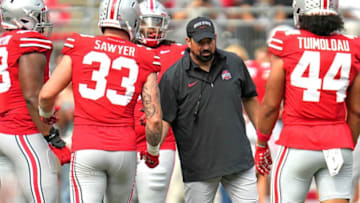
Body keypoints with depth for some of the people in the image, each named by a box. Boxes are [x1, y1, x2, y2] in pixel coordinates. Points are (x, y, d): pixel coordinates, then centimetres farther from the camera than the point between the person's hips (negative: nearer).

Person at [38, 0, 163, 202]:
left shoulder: (79, 49, 1)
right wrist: (153, 151, 18)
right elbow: (154, 119, -1)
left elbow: (47, 94, 1)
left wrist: (48, 113, 25)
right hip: (124, 149, 2)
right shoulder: (144, 63, 3)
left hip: (86, 150, -2)